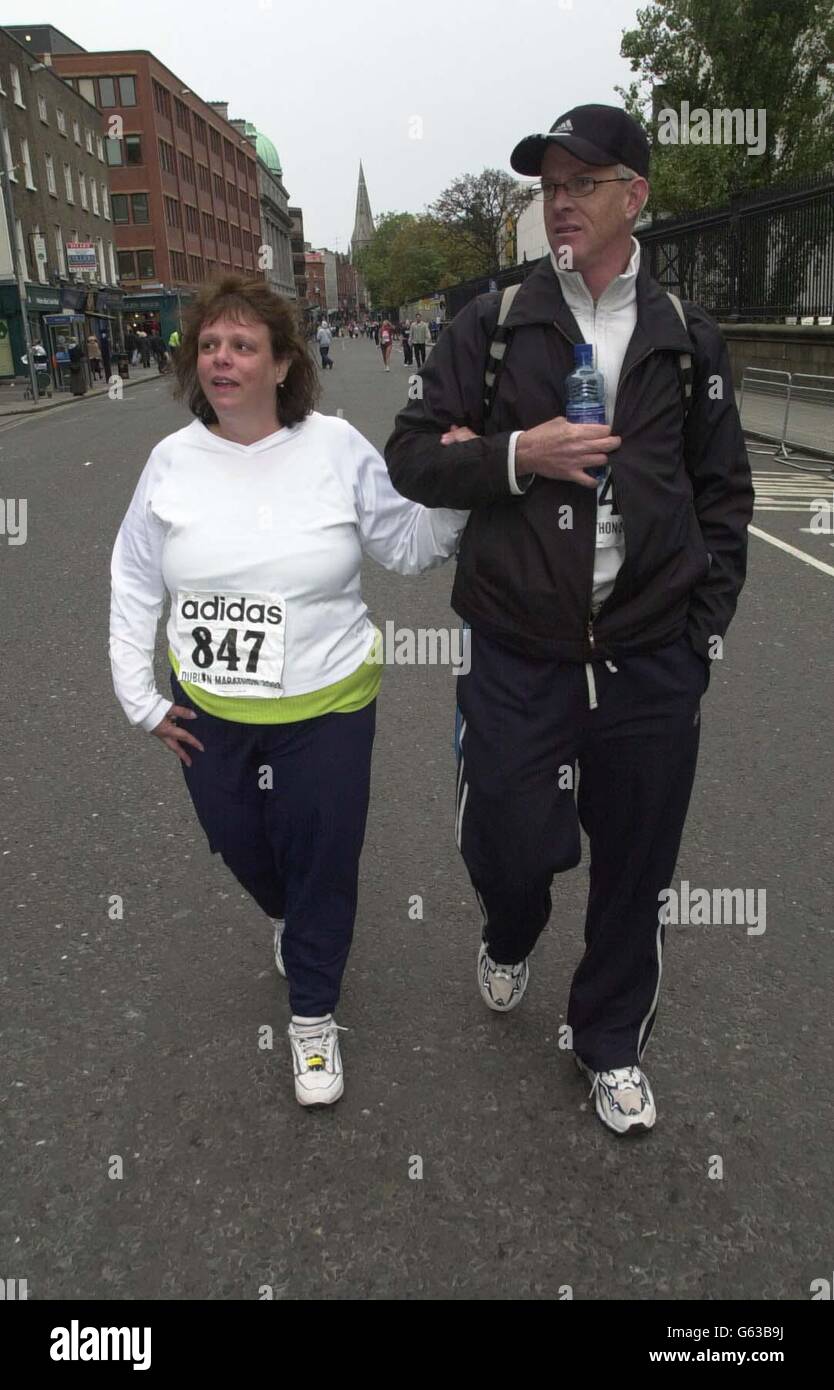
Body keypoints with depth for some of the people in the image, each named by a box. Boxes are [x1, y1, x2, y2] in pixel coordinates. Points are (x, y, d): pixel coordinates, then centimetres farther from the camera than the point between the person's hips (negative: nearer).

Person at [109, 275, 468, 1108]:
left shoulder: (337, 447, -10)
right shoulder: (173, 460, -4)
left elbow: (409, 549, -4)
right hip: (206, 713, 3)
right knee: (238, 847, 22)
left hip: (323, 711, -2)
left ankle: (313, 1016, 34)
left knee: (321, 865, 9)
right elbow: (134, 585, 3)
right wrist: (139, 700, 2)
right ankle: (287, 918, 58)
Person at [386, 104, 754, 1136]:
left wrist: (705, 626, 4)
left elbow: (722, 492, 13)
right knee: (505, 845, 5)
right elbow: (411, 457, 3)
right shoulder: (494, 324, 4)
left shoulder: (686, 339, 9)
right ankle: (510, 935, 45)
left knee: (634, 867, 11)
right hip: (518, 654, -1)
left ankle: (611, 1045, 35)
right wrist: (516, 455, -14)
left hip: (652, 660, 2)